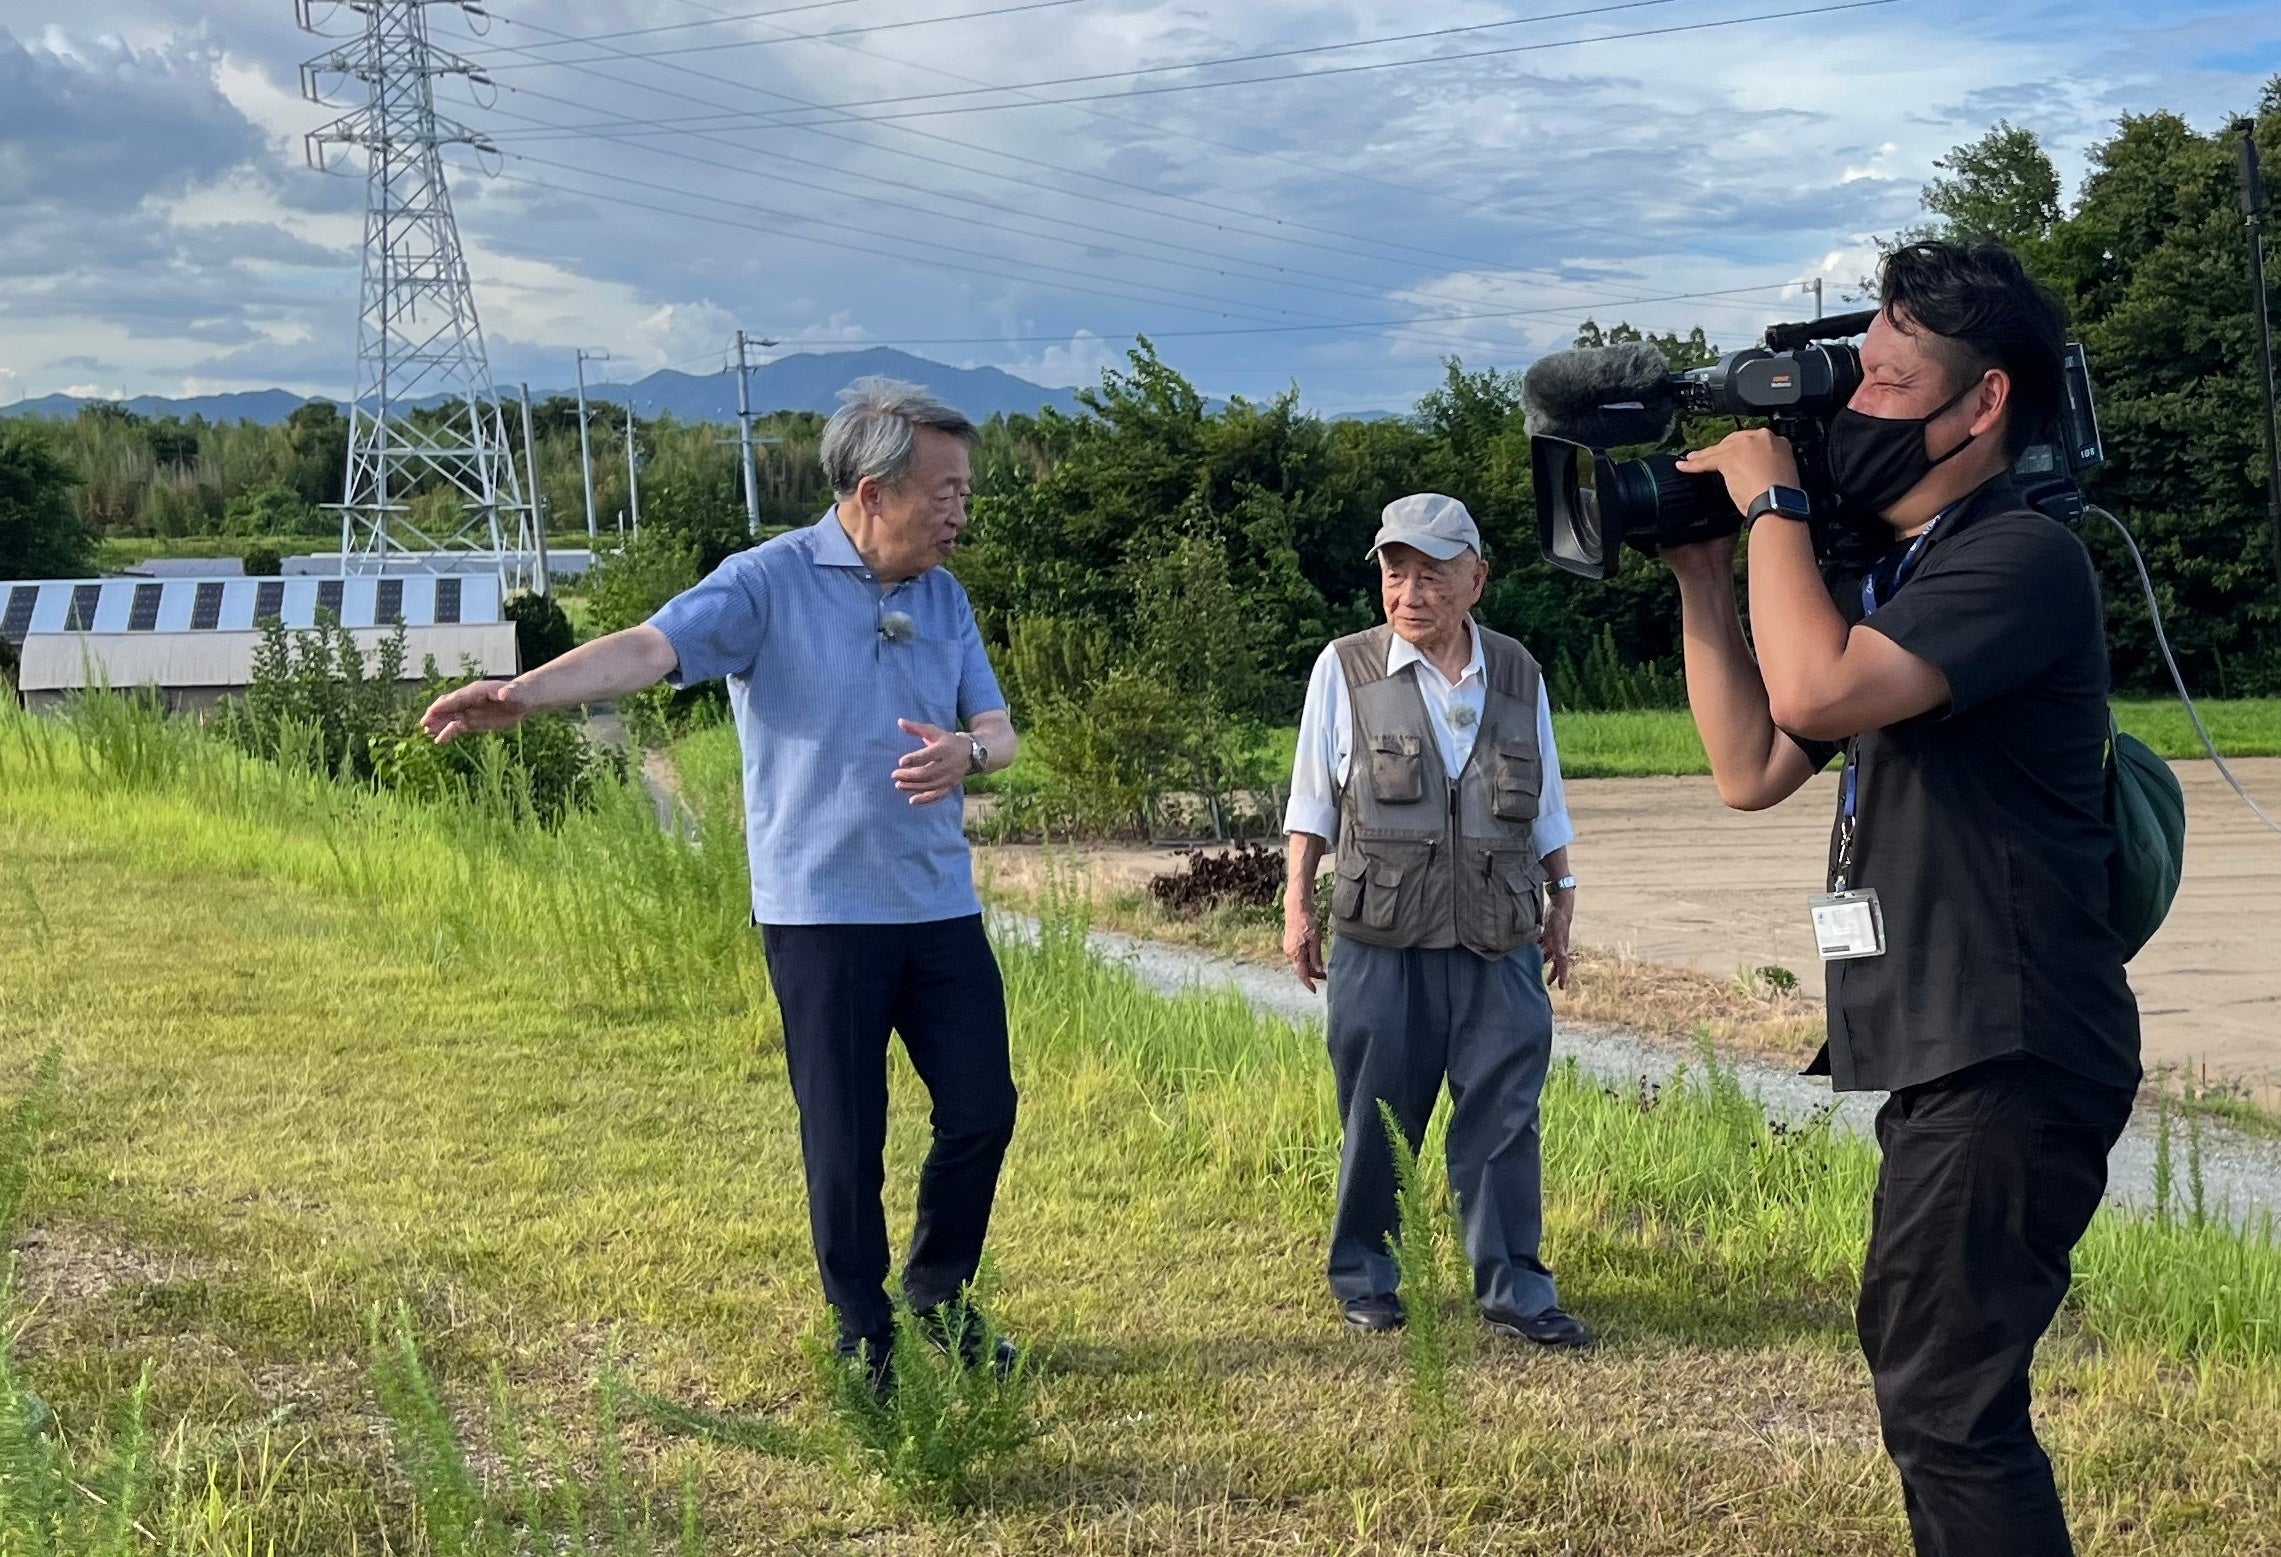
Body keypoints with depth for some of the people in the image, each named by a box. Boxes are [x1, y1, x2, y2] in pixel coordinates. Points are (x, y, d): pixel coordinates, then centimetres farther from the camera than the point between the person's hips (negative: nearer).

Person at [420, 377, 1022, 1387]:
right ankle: (864, 1339, 20)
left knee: (983, 1110, 8)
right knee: (844, 1140, 2)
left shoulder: (944, 600, 10)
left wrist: (966, 751, -14)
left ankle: (940, 1300, 30)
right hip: (820, 912, -5)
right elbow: (651, 648, -21)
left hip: (940, 906, 5)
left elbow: (998, 729, 11)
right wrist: (523, 693, -37)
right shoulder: (769, 583, -8)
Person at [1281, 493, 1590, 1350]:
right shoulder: (1345, 669, 0)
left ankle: (1513, 1290, 8)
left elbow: (1545, 805, 17)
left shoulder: (1517, 673, 8)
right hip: (1382, 941, -2)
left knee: (1503, 1116, 1)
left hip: (1498, 941, 2)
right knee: (1379, 1118, 6)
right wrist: (1297, 904, 3)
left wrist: (1561, 897, 16)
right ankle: (1364, 1278, 21)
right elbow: (1312, 798, 6)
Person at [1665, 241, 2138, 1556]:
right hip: (1947, 1055, 10)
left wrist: (1771, 501, -13)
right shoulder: (1892, 577, 16)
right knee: (1941, 1391, 18)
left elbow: (1816, 691, -27)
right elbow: (1753, 767, 16)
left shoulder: (2021, 559, -14)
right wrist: (1702, 573, 10)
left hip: (2008, 1060, -10)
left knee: (1943, 1399, -11)